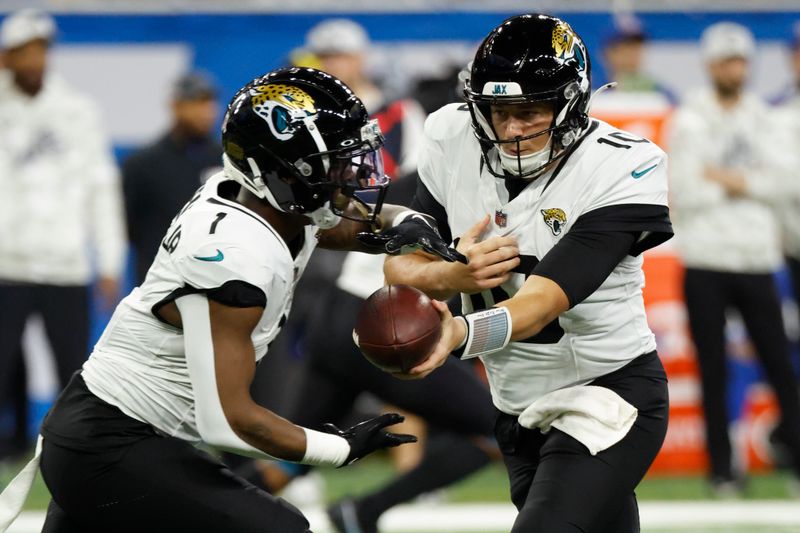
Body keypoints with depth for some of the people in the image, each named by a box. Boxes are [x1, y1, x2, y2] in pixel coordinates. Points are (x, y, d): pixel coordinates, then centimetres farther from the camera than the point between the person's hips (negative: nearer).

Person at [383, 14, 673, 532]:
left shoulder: (623, 169, -23)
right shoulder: (453, 139, -8)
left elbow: (543, 301, -32)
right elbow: (400, 267, -1)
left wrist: (460, 334, -52)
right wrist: (448, 276, -25)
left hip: (608, 397, -6)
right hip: (517, 408, 6)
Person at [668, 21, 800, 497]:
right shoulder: (691, 121, -1)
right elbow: (685, 193, -12)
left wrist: (729, 179, -12)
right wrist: (749, 185, -5)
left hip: (756, 261, 3)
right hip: (705, 261, -3)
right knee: (714, 371, 1)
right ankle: (722, 467, 7)